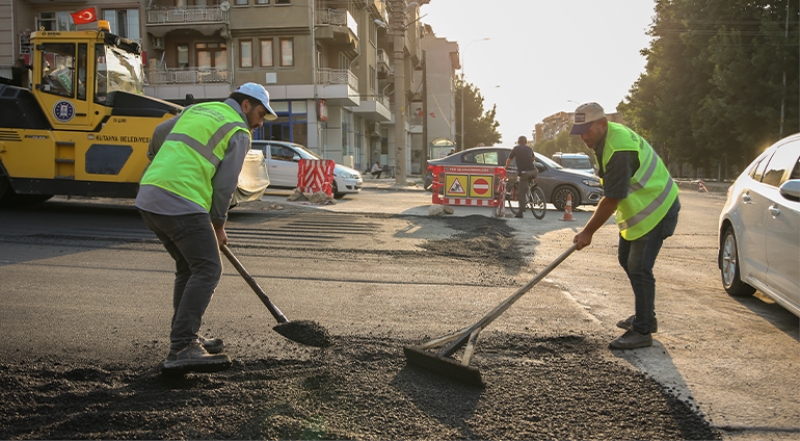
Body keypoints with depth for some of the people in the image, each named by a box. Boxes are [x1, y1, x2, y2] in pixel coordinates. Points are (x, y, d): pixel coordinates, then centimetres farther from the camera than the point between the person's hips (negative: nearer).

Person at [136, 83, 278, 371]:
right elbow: (224, 184, -3)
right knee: (207, 270, -8)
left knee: (189, 267, 18)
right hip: (181, 203, -9)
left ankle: (185, 338, 22)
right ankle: (181, 348, -14)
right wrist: (219, 225, 10)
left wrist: (158, 164, 51)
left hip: (147, 196, 9)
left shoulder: (196, 109, 23)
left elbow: (159, 134, 33)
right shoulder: (239, 132, 1)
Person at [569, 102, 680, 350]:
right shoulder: (609, 135, 3)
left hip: (656, 210, -11)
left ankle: (642, 331, -5)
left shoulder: (619, 152, -31)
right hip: (638, 207, 11)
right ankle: (645, 316, 31)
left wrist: (588, 232, -19)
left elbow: (611, 201, -27)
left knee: (639, 268, -12)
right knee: (626, 259, 18)